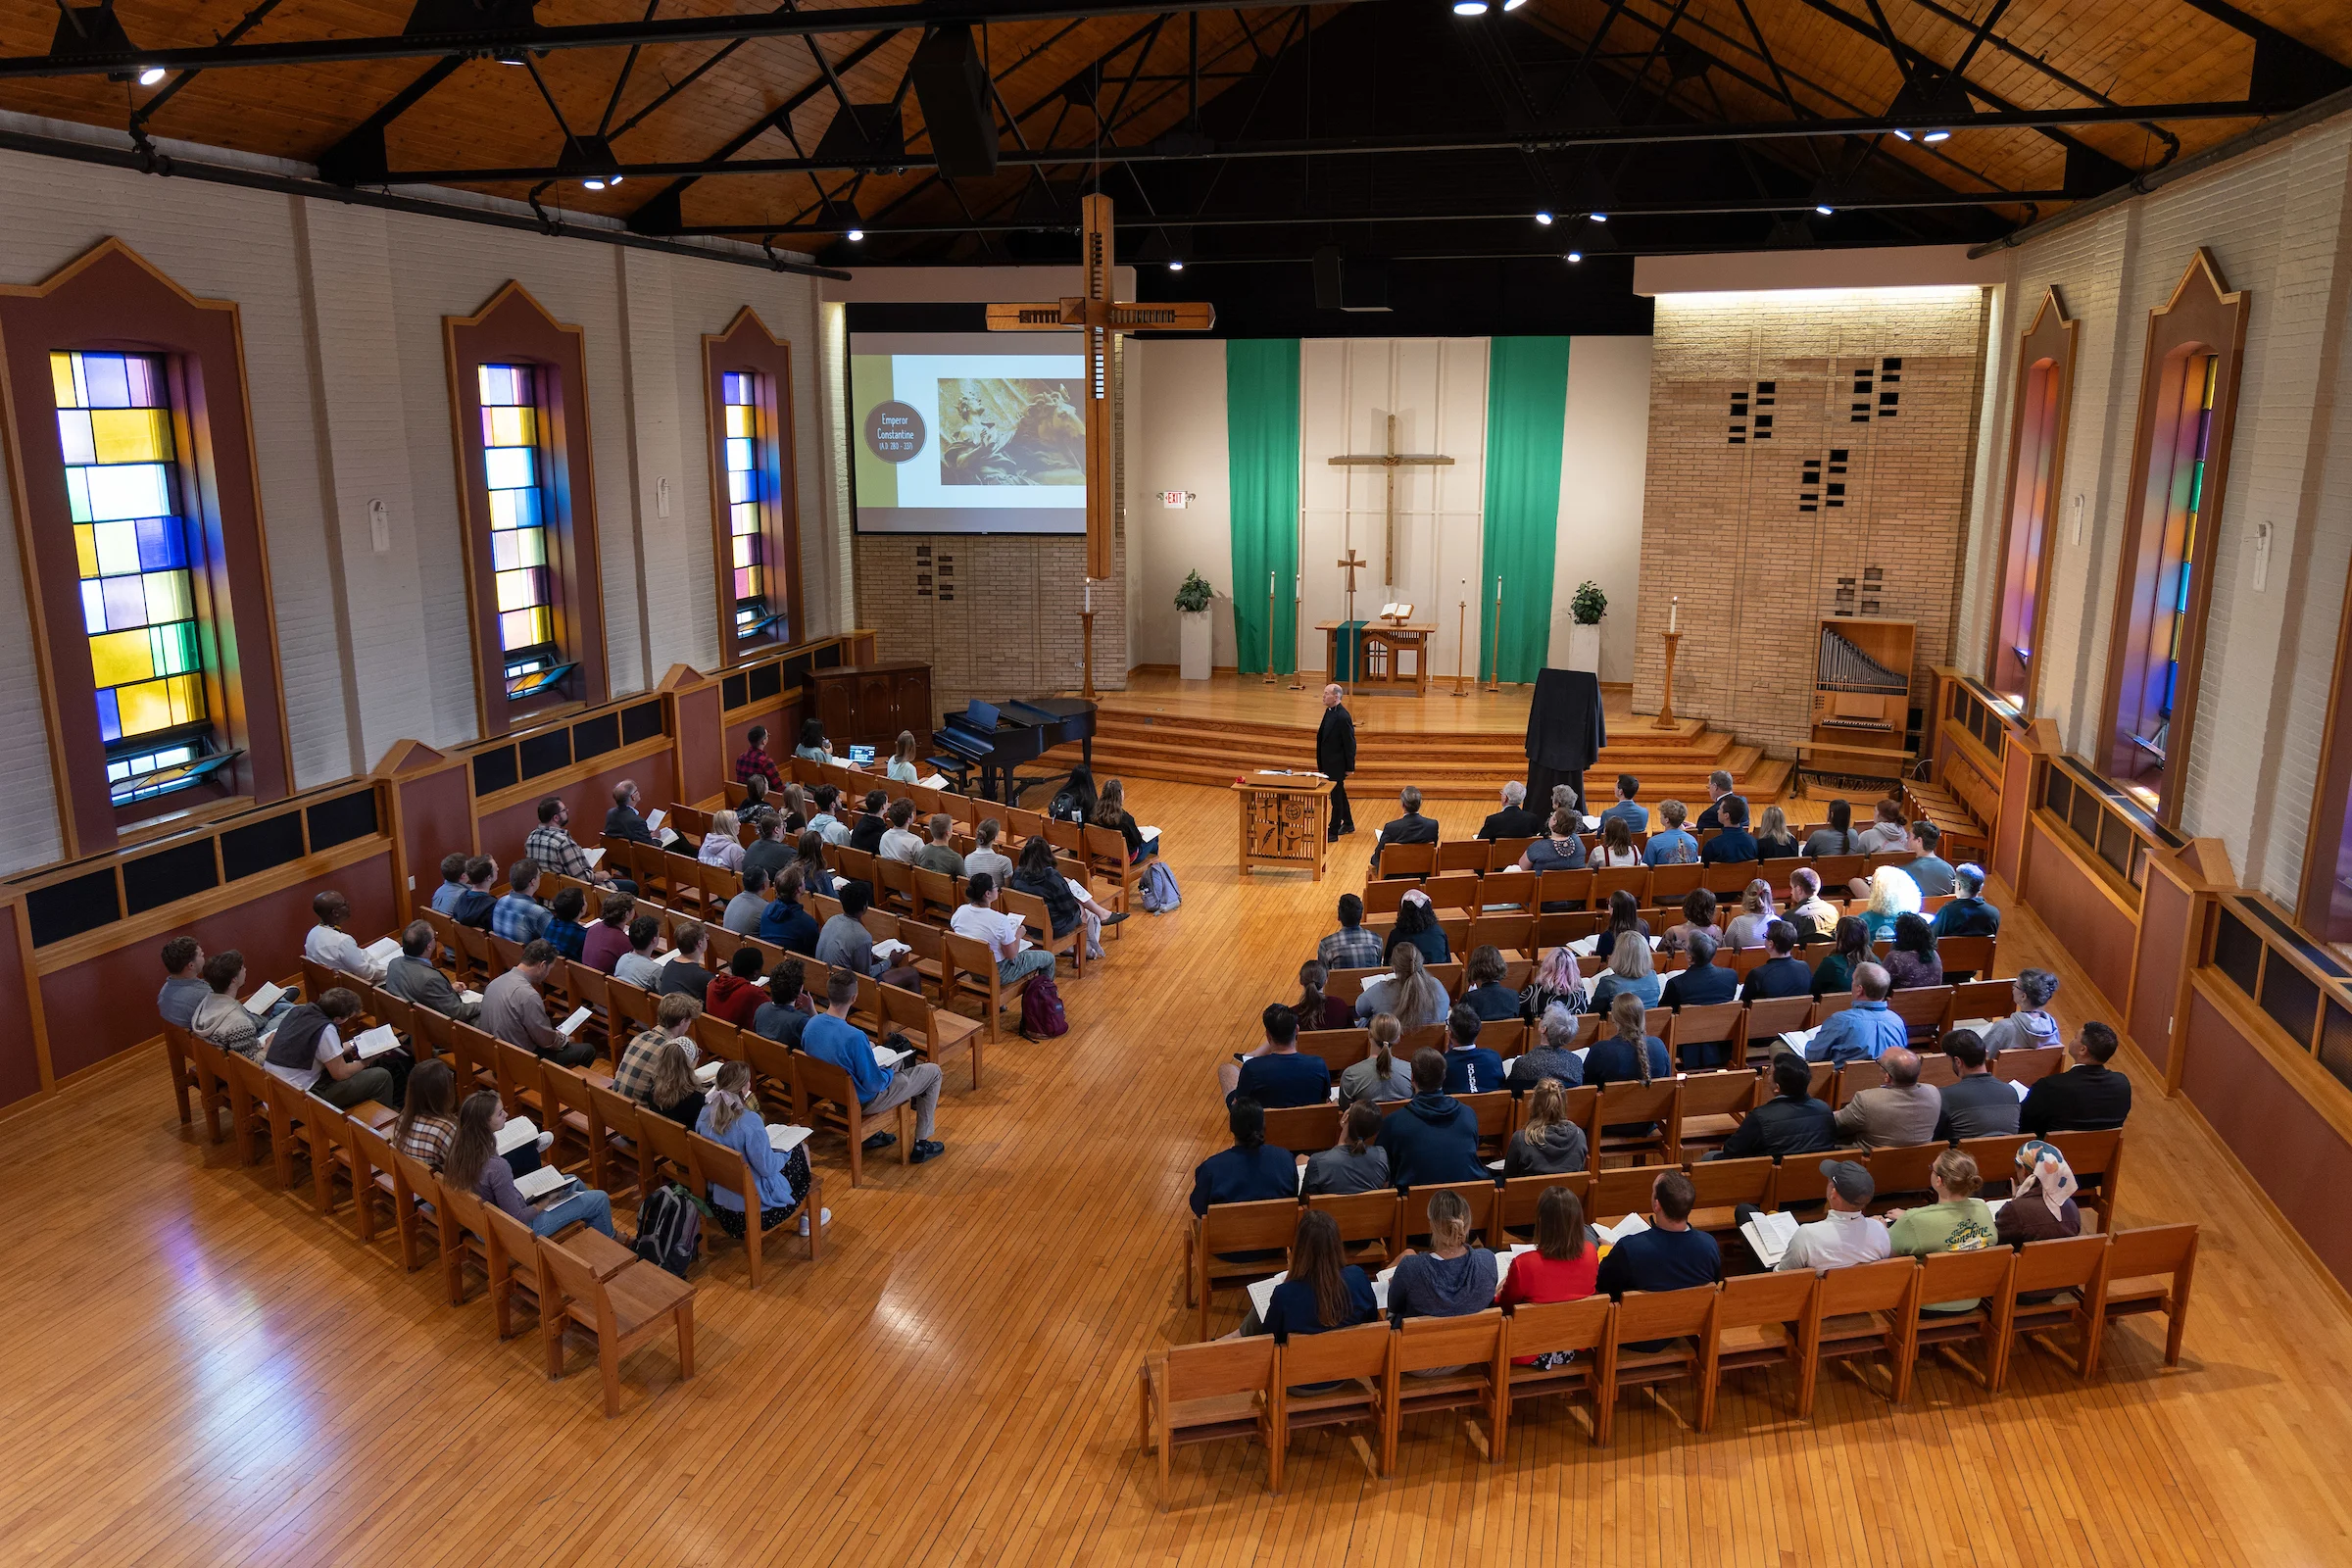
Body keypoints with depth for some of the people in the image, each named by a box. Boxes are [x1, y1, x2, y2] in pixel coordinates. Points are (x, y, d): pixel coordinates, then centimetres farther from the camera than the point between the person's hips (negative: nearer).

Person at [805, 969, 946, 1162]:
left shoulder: (810, 1025, -14)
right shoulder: (855, 1037, -36)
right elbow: (874, 1084, -27)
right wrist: (890, 1072, -6)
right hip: (861, 1101, -7)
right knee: (933, 1071, 9)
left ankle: (871, 1135, 33)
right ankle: (921, 1145, 20)